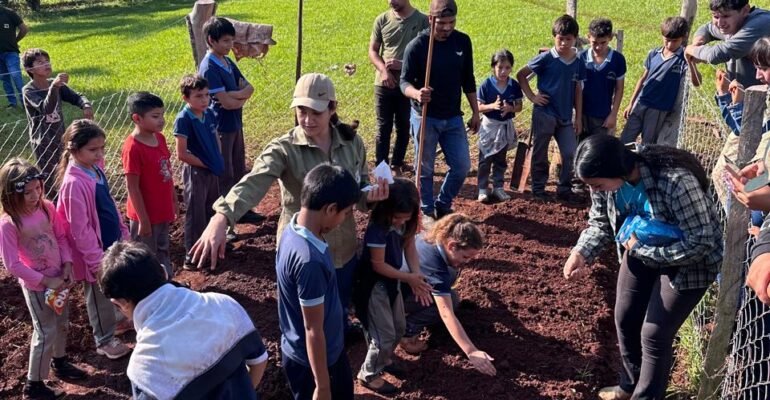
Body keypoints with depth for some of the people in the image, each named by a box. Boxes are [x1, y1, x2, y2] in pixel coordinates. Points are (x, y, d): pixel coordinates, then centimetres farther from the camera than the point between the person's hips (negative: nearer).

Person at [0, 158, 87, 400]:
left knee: (62, 323, 23)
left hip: (59, 277, 6)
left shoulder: (47, 208, -8)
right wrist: (45, 281, -20)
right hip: (36, 285, -6)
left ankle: (59, 362, 48)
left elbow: (61, 237, 4)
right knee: (46, 332, 3)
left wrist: (67, 265, -8)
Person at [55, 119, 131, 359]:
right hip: (96, 249, -8)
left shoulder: (95, 168, -3)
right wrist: (96, 259, -20)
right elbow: (80, 228, -24)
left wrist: (122, 230, 14)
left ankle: (116, 320, 49)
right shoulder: (74, 183, -28)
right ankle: (105, 340, 29)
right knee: (99, 295, 12)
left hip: (112, 241, 8)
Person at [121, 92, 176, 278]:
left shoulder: (160, 138, 0)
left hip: (164, 211, 8)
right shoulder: (133, 148, -23)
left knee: (163, 252, 24)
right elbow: (133, 187, -20)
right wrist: (143, 220, -18)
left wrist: (173, 201, 14)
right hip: (146, 215, -8)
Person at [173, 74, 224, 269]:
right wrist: (205, 164, -13)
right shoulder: (183, 119, -19)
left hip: (213, 171, 7)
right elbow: (182, 154, -20)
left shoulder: (209, 114, 0)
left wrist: (218, 160, 3)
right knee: (195, 214, 2)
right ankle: (192, 256, 13)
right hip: (195, 172, -7)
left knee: (211, 210, 21)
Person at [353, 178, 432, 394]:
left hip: (392, 281, 8)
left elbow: (410, 247, -2)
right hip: (375, 285, -7)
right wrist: (408, 278, -17)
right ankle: (369, 375, 24)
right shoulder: (378, 228, -31)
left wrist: (417, 277, -18)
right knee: (385, 335, 1)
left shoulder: (406, 223, -10)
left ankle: (385, 358, 48)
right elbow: (378, 265, -24)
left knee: (399, 328, 21)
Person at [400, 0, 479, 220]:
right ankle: (428, 211, 27)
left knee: (462, 165, 6)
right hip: (424, 117, -4)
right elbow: (405, 81, -12)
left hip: (453, 117, 4)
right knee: (425, 169, 7)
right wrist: (416, 93, -35)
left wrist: (475, 112, 10)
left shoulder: (463, 42, 0)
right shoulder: (417, 45, -13)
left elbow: (468, 80, 9)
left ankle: (443, 205, 28)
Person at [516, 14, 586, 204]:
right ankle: (538, 189, 20)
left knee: (571, 154, 3)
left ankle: (564, 189, 18)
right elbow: (521, 75, -2)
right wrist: (532, 96, -7)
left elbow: (578, 91, 9)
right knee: (540, 153, 6)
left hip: (565, 117, 4)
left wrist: (579, 117, 7)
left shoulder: (578, 62, 3)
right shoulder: (546, 58, -9)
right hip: (544, 114, -4)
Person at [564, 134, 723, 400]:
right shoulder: (608, 178, -18)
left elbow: (701, 243, -32)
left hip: (690, 263, -6)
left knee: (654, 334, -3)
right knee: (625, 319, 14)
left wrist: (643, 250, -30)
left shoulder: (676, 182, -38)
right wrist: (581, 253, -24)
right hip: (642, 251, 7)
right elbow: (600, 223, -5)